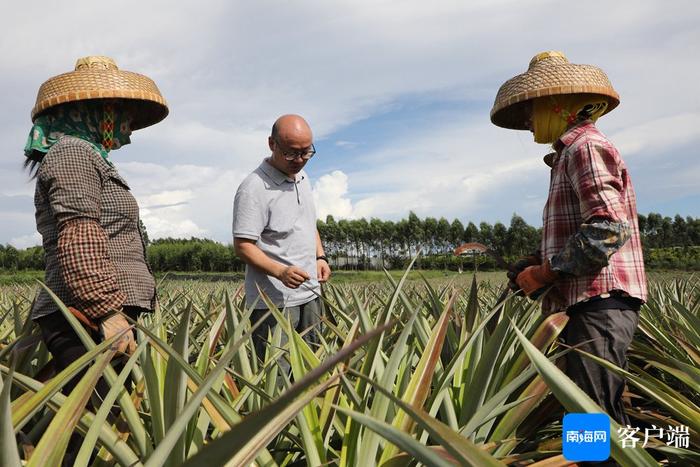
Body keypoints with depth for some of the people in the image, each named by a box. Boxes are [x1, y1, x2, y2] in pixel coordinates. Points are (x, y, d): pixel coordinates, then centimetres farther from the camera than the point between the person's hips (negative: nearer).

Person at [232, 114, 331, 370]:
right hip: (274, 301, -8)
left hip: (309, 293, 8)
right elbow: (243, 245, -18)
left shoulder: (302, 178, 11)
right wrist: (280, 271, -30)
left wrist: (320, 257, 10)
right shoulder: (254, 188, -16)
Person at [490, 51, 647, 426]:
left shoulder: (586, 147, -9)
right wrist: (540, 261, 9)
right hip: (590, 304, 10)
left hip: (598, 303, -10)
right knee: (606, 420, 14)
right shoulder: (570, 155, 22)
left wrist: (545, 273, -16)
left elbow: (609, 229, -21)